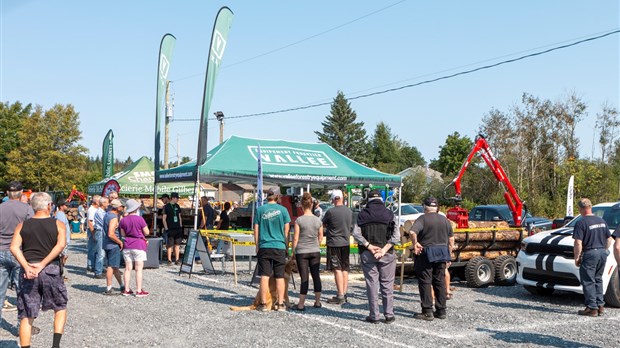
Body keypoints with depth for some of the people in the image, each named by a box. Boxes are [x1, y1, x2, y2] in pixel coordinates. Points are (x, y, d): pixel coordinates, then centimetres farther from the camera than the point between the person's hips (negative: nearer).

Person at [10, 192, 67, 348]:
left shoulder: (23, 225, 7)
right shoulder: (58, 224, 2)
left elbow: (14, 247, -7)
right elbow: (61, 244, -15)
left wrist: (27, 267, -13)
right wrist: (42, 264, -15)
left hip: (28, 272, 1)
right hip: (51, 270, -1)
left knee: (26, 316, 8)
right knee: (60, 308, 16)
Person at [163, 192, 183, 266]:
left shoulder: (177, 206, 13)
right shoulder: (166, 207, -4)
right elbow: (164, 218, -5)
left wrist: (181, 226, 12)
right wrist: (166, 228, -10)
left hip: (178, 229, 5)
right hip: (170, 229, -5)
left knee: (177, 245, 6)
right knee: (170, 245, -2)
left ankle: (177, 260, 11)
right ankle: (169, 260, 4)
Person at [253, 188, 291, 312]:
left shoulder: (260, 210, 1)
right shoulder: (282, 210, -1)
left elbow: (256, 230, 3)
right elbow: (286, 230, 4)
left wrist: (257, 247, 12)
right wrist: (285, 245, 16)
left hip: (264, 247, 0)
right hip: (279, 247, 0)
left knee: (264, 277, 2)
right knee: (280, 277, 7)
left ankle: (263, 304, 4)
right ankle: (280, 304, 11)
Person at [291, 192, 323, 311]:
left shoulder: (299, 220, -9)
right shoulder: (318, 220, 1)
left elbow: (295, 238, -7)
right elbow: (320, 237, 10)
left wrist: (293, 252, 3)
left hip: (301, 252, -3)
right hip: (315, 252, 3)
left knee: (304, 278, -1)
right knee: (316, 276, 12)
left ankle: (301, 304, 1)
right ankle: (317, 301, 18)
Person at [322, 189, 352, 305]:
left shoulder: (330, 212, -14)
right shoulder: (349, 211, 3)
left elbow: (323, 225, 1)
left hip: (334, 243, -6)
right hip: (346, 243, 6)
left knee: (337, 269, -4)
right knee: (345, 269, 11)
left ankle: (340, 296, -6)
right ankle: (344, 294, 16)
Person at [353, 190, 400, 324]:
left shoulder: (362, 214, 3)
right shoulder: (389, 214, 3)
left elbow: (356, 233, -8)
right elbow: (396, 236, -8)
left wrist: (369, 246, -9)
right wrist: (384, 250, -12)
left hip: (367, 254, 0)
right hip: (386, 254, 0)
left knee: (372, 284, 4)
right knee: (387, 284, 7)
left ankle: (374, 315, 5)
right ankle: (389, 315, 10)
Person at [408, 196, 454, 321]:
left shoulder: (423, 219, -9)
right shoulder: (444, 219, 9)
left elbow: (412, 232, -26)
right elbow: (451, 239, 13)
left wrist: (415, 244, -11)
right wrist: (449, 254, 20)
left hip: (426, 254, -5)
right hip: (441, 254, 5)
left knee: (425, 282, 1)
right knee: (440, 282, 12)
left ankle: (427, 311, -1)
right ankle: (441, 311, 16)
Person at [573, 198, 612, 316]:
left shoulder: (581, 223, -12)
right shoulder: (602, 221, 11)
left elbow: (578, 243, -17)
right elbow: (609, 239, 15)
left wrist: (577, 258, -9)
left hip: (590, 254, -7)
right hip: (602, 253, 7)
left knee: (588, 281, 1)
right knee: (598, 280, 19)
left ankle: (592, 308, 0)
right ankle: (600, 305, 19)